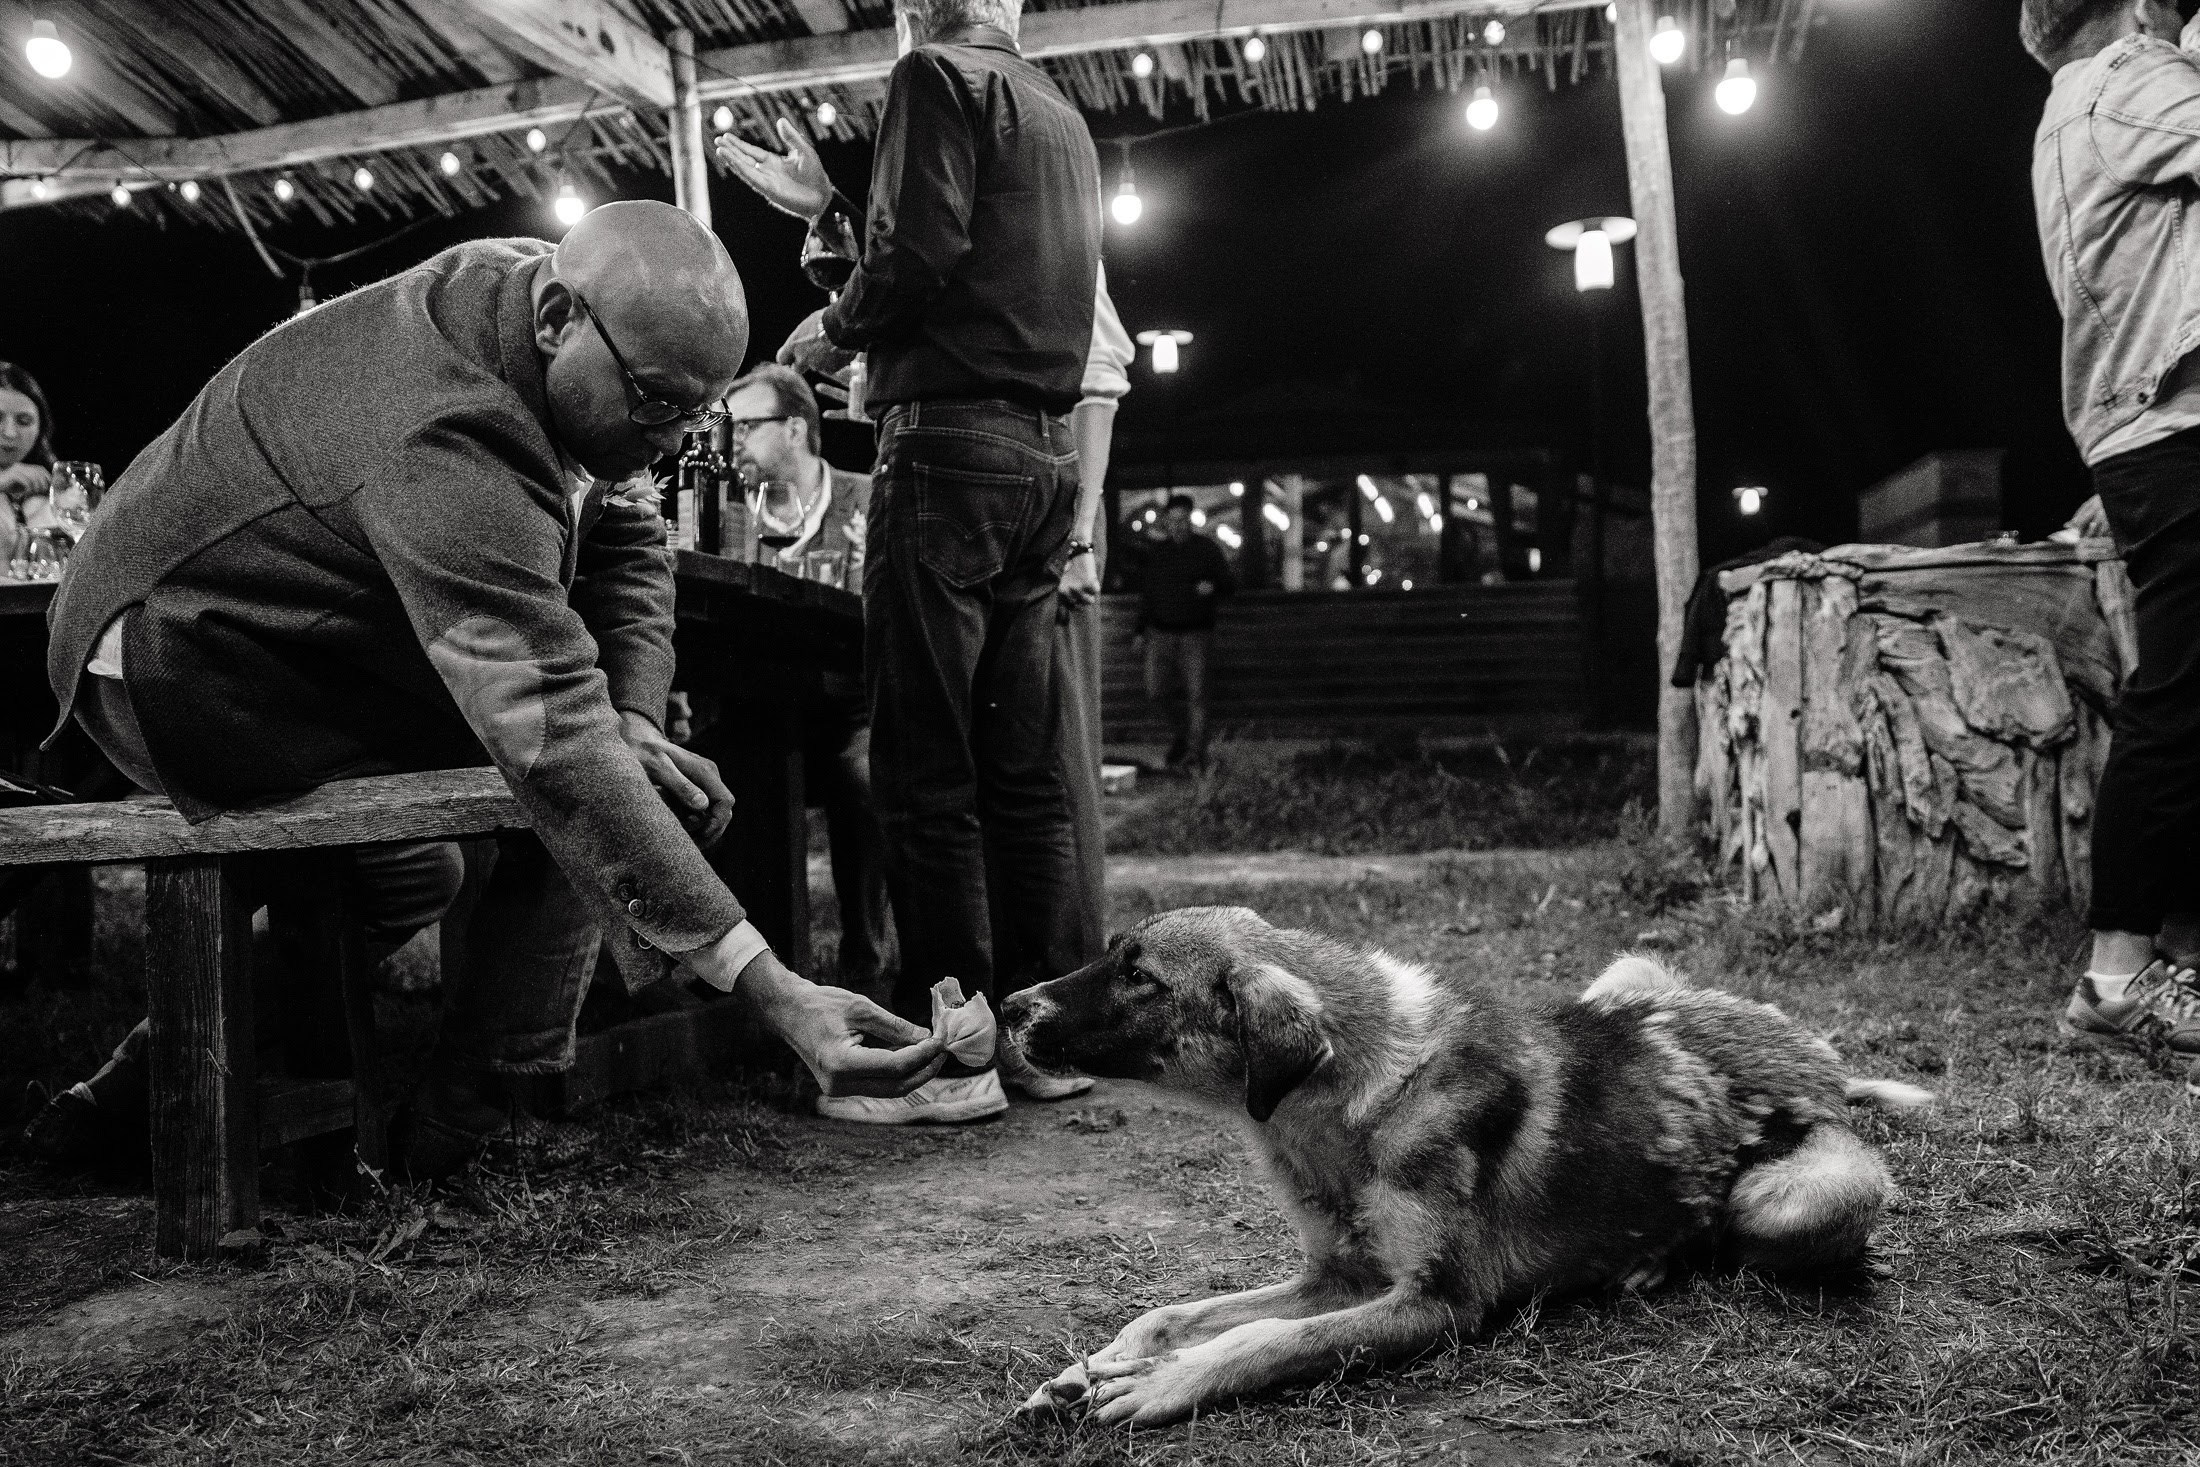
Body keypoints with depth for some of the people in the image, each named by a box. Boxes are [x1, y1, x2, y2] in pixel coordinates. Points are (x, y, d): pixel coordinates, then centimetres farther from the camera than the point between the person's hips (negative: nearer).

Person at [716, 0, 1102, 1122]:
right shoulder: (1059, 116, 24)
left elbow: (917, 255, -16)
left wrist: (835, 333, 2)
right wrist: (825, 210, 28)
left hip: (949, 447, -8)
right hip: (1048, 455, 9)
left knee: (925, 773, -7)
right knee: (1023, 768, 8)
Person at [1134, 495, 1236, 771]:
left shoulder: (1207, 549, 3)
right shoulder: (1156, 553, 12)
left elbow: (1231, 585, 3)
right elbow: (1146, 593, 20)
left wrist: (1213, 586, -20)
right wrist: (1141, 629, 17)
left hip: (1195, 633, -3)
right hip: (1161, 632, 3)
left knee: (1195, 693, -8)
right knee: (1157, 691, -3)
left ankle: (1195, 752, -4)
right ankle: (1181, 728, 25)